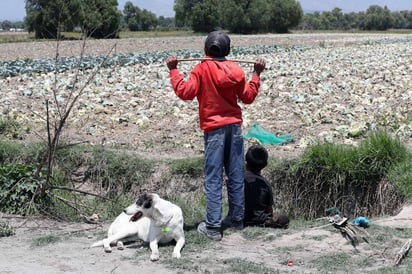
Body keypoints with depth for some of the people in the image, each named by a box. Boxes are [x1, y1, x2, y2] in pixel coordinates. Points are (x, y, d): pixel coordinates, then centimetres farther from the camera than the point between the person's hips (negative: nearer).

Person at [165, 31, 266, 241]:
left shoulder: (201, 70, -7)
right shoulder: (236, 70, 4)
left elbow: (185, 92, -15)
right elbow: (248, 97, 10)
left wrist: (173, 70, -6)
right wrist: (256, 74, 19)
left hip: (213, 129, -4)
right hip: (234, 127, 4)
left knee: (213, 179, -3)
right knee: (236, 176, 12)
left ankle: (213, 227, -5)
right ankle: (237, 218, 22)